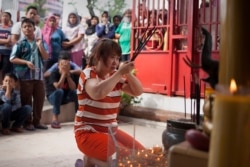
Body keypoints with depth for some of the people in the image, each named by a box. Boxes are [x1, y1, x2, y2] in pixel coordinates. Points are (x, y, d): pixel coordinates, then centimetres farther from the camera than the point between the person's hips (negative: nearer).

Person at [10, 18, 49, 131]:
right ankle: (28, 122, 12)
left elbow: (46, 57, 2)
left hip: (39, 76, 4)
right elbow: (12, 59, -4)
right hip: (25, 76, -4)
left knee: (40, 98, 7)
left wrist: (39, 45, -8)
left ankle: (36, 121, 18)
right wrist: (26, 62, -15)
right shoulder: (20, 44, 1)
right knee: (26, 100, 1)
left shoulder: (40, 43, 10)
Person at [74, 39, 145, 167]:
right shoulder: (88, 74, -12)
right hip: (88, 133, -8)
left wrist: (128, 74, -11)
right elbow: (98, 93, -33)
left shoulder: (115, 76, 7)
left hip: (111, 131, 8)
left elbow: (138, 92, 6)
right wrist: (120, 73, -27)